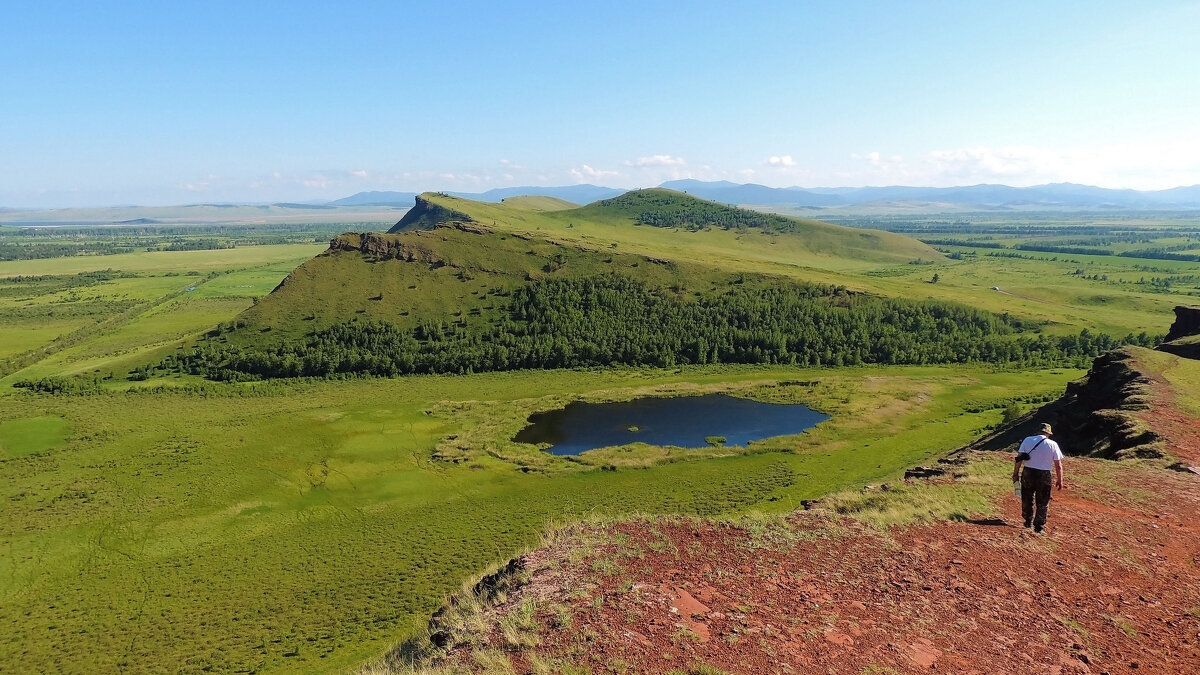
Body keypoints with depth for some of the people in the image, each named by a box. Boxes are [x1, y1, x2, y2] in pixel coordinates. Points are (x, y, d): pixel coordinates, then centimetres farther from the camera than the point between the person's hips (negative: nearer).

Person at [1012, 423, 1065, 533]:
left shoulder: (1027, 440, -1)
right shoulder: (1053, 445, -3)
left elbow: (1019, 459, -5)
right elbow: (1058, 466, -3)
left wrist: (1015, 473, 2)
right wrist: (1059, 480, 7)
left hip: (1028, 473, 1)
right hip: (1044, 476, -1)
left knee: (1027, 499, 18)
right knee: (1042, 503, 10)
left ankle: (1028, 521, 30)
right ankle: (1039, 526, 13)